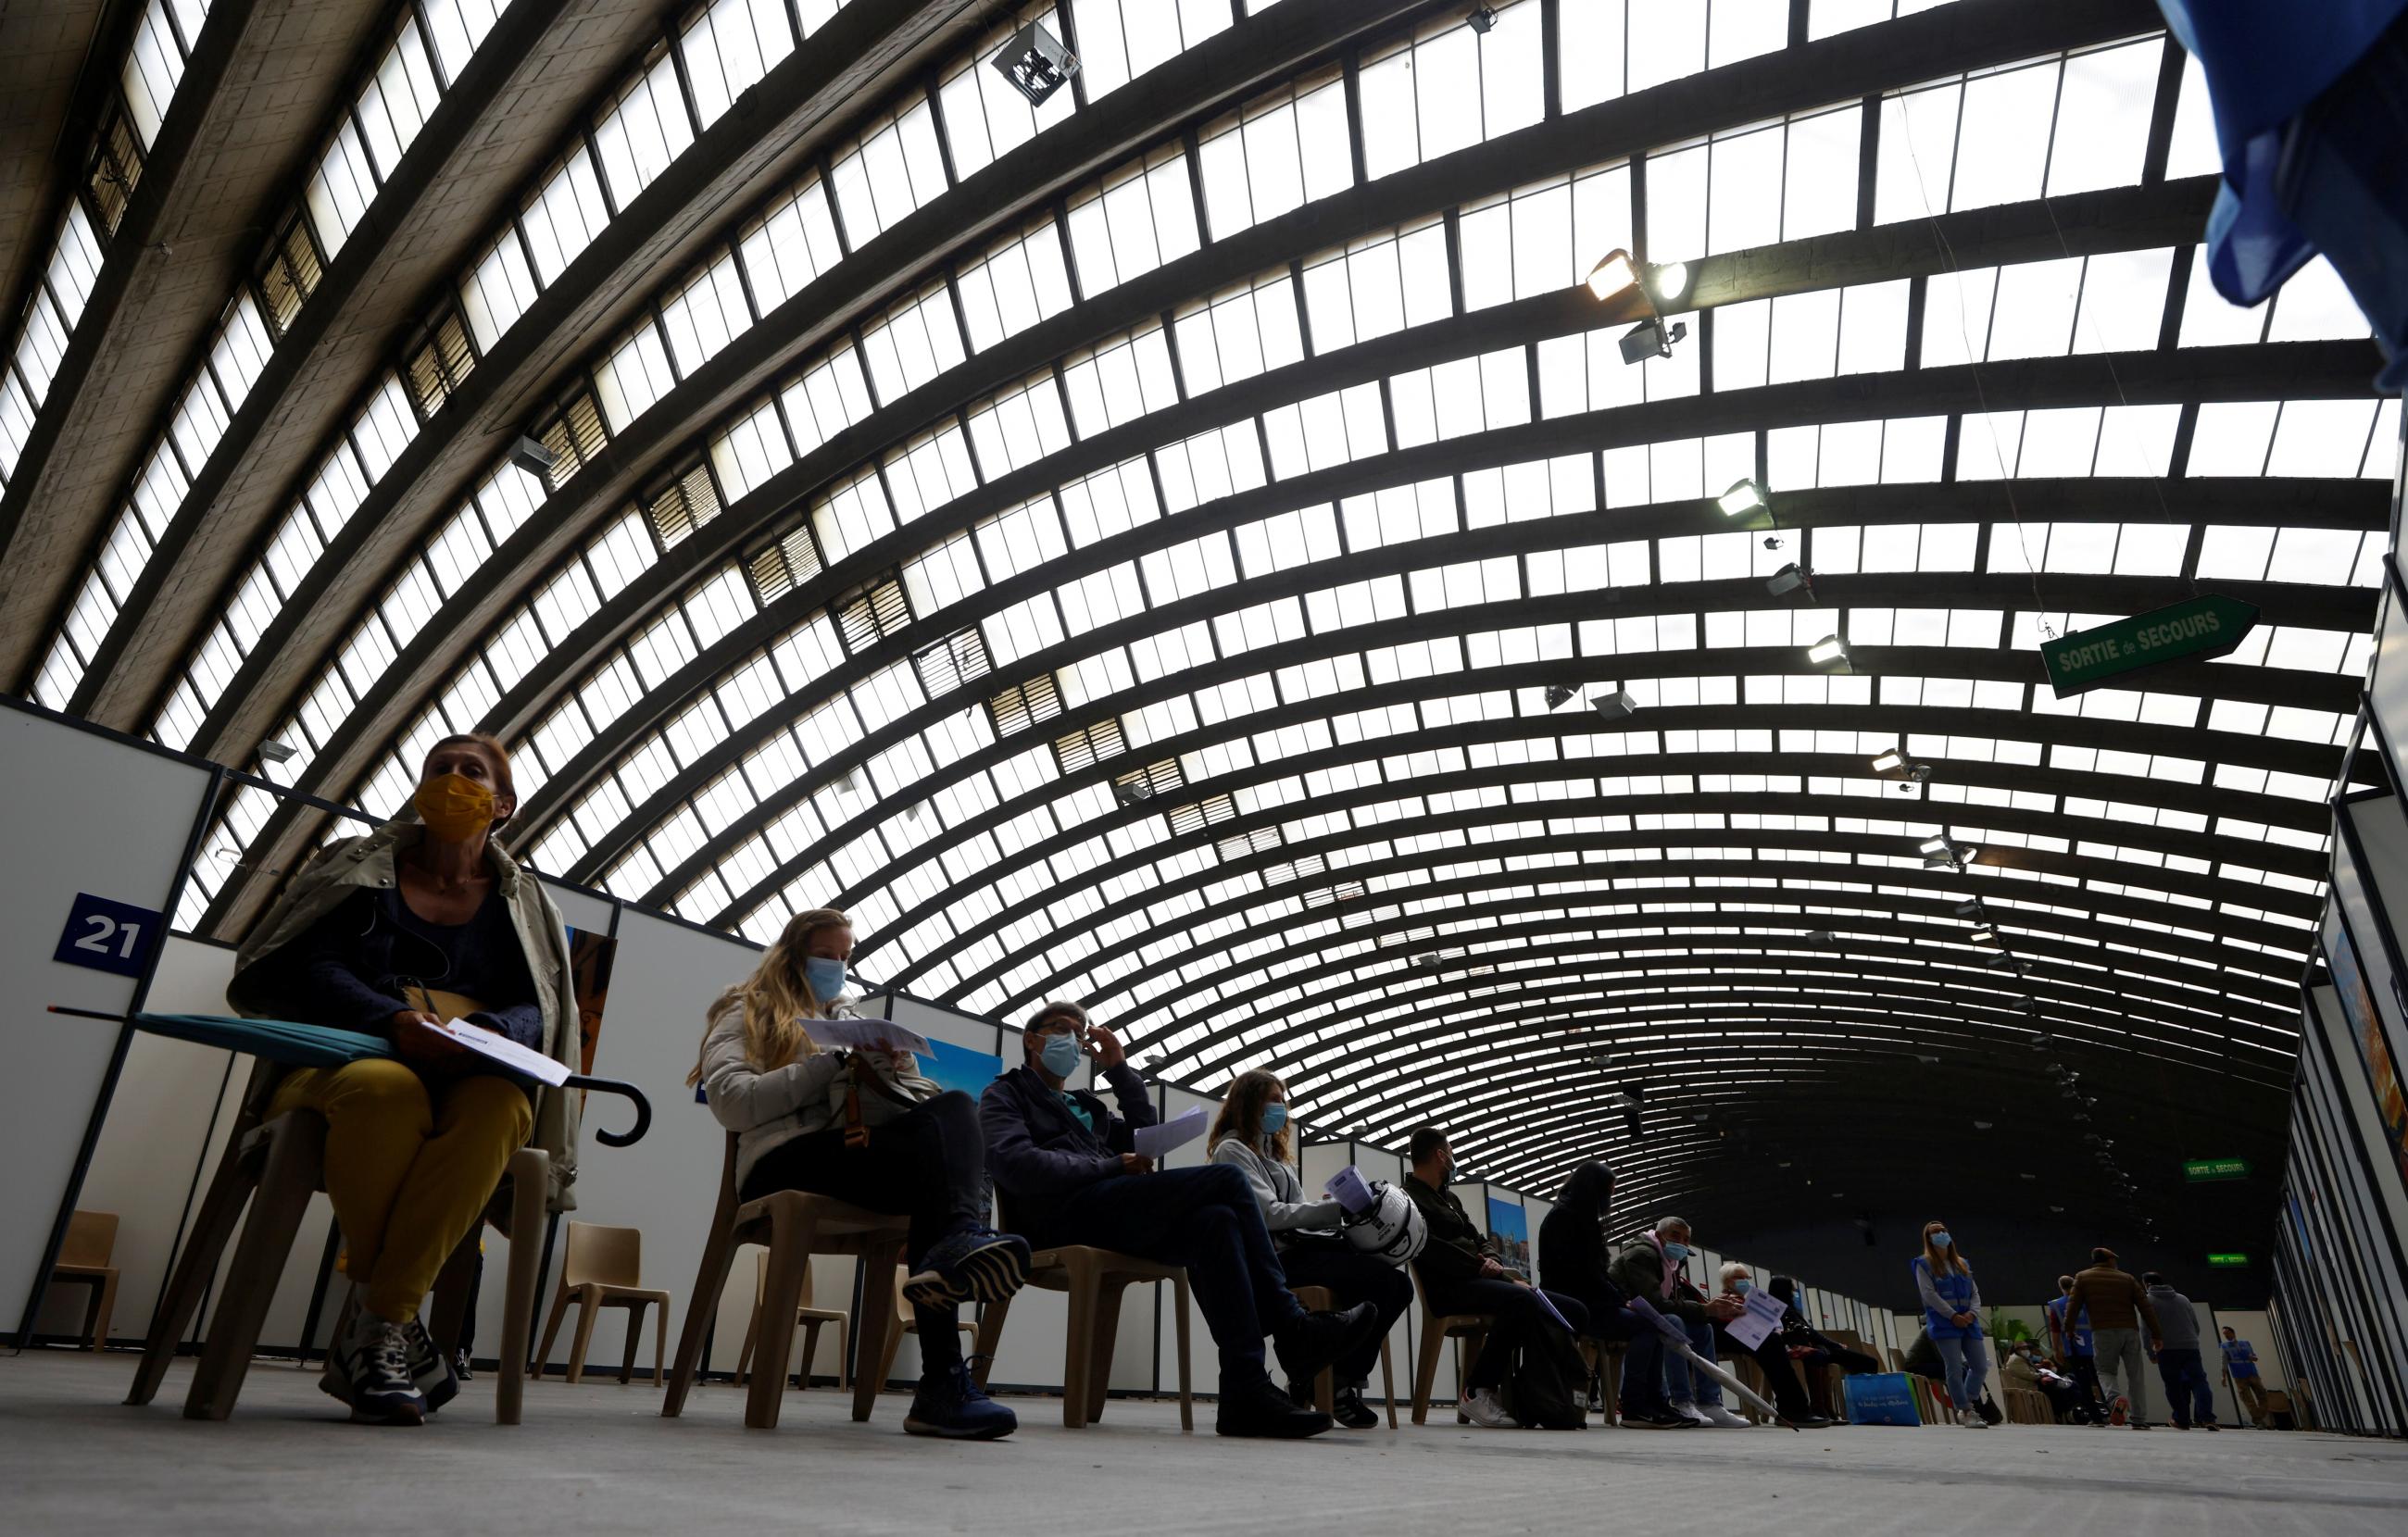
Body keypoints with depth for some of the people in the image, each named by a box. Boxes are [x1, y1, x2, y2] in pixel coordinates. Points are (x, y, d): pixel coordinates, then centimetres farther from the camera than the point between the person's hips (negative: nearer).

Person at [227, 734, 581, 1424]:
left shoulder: (525, 903, 17)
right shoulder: (359, 866, 16)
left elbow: (535, 1009, 2)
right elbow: (305, 969, -2)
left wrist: (479, 1035, -22)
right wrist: (394, 1020, -22)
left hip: (467, 1080, 1)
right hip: (343, 1062, 0)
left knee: (500, 1107, -37)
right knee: (385, 1089, -38)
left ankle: (374, 1333, -30)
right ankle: (397, 1327, -24)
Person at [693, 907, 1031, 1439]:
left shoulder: (855, 1018, 32)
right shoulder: (749, 1012, 18)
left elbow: (915, 1103, 22)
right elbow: (729, 1101, -4)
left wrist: (895, 1066, 0)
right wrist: (834, 1063, -7)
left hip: (861, 1158, 5)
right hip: (789, 1161, -5)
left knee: (956, 1106, -28)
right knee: (938, 1141, -31)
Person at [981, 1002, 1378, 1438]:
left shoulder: (1084, 1105, 35)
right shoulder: (1006, 1095, 14)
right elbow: (1016, 1164, -8)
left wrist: (1120, 1071, 16)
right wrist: (1113, 1165, -9)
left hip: (1114, 1213, 7)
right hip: (1066, 1213, -7)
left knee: (1216, 1220, -23)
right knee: (1226, 1180, -19)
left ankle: (1246, 1392, -29)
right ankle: (1293, 1330, -16)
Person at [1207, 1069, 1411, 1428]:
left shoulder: (1270, 1153, 28)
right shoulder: (1233, 1150, -1)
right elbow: (1269, 1213, -15)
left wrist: (1348, 1216, 4)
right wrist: (1338, 1210, -19)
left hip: (1302, 1247, 9)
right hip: (1278, 1257, -9)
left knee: (1400, 1285, -9)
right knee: (1381, 1278, -25)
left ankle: (1332, 1378, -4)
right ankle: (1341, 1381, -10)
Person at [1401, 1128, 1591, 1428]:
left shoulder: (1449, 1197, 26)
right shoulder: (1408, 1198, -3)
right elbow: (1433, 1252, -16)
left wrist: (1492, 1261, -1)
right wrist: (1482, 1267, -14)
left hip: (1482, 1280, 9)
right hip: (1450, 1288, -9)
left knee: (1574, 1311, -1)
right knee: (1522, 1300, -36)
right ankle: (1477, 1393, -26)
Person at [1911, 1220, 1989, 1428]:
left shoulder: (1961, 1264, 18)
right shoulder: (1924, 1264, 1)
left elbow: (1975, 1292, 13)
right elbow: (1929, 1294, -9)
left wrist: (1973, 1312, -7)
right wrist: (1953, 1315, -16)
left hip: (1968, 1323, 6)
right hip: (1943, 1324, -6)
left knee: (1981, 1366, 5)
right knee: (1955, 1369, -8)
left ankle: (1966, 1407, 23)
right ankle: (1967, 1412, 4)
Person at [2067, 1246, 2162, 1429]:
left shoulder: (2083, 1278, 11)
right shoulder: (2127, 1279, 15)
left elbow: (2073, 1307, 5)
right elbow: (2146, 1307, 7)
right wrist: (2155, 1335, 10)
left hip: (2103, 1332, -2)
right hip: (2130, 1331, 2)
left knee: (2105, 1371, 6)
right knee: (2135, 1375, 11)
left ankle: (2115, 1399, -23)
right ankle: (2139, 1419, 7)